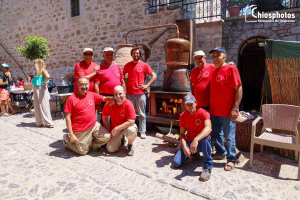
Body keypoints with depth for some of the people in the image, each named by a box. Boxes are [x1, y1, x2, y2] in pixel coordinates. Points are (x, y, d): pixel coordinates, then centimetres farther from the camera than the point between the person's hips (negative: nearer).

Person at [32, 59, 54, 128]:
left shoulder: (43, 70, -9)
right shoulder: (38, 72, 14)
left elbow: (47, 76, -29)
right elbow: (35, 82, 19)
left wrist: (44, 83, -18)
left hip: (41, 90, -7)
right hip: (36, 90, 7)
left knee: (44, 106, -3)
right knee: (37, 106, 10)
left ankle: (49, 122, 2)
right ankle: (39, 122, 18)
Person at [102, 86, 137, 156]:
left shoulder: (128, 104, -22)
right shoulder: (109, 104, -12)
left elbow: (131, 122, -27)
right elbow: (104, 117, 1)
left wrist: (117, 128, -25)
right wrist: (109, 130, -3)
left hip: (127, 126, -2)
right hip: (114, 129, 3)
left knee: (132, 130, -38)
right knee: (110, 149, -12)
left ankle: (130, 145, -2)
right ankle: (119, 139, 24)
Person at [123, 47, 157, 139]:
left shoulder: (144, 65, 1)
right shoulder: (127, 65, 9)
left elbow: (154, 76, 1)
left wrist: (147, 85, -6)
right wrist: (124, 85, 6)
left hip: (140, 93, -2)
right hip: (129, 93, 2)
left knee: (141, 114, 4)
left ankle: (142, 132, 14)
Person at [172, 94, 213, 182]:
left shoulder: (203, 113, -16)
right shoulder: (182, 116, -1)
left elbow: (208, 128, -34)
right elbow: (182, 134, 0)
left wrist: (196, 140, -49)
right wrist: (184, 147, -17)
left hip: (202, 140, -4)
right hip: (189, 141, 4)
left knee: (205, 137, -41)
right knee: (176, 163, -13)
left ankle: (208, 167, -24)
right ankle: (192, 152, 19)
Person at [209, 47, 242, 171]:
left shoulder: (231, 69, -9)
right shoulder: (214, 71, 13)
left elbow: (239, 89, -14)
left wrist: (235, 108, -19)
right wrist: (211, 106, 12)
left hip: (227, 112, -7)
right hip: (214, 110, 8)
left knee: (229, 136, 3)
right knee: (216, 134, 18)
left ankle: (231, 159, 18)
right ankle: (220, 153, 37)